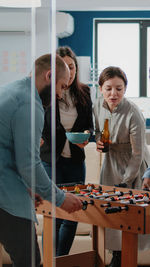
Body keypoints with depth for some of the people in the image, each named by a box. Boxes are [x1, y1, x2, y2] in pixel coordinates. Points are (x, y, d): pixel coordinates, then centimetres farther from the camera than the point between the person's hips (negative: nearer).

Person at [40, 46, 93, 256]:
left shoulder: (84, 93, 4)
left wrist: (87, 135, -8)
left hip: (76, 161, 4)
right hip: (51, 161, -4)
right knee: (55, 216, -2)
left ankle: (62, 260, 26)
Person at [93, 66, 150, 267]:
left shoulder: (133, 115, -28)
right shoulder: (99, 104, -10)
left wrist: (125, 182, -15)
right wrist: (98, 140, -12)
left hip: (134, 167, -5)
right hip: (111, 162, 6)